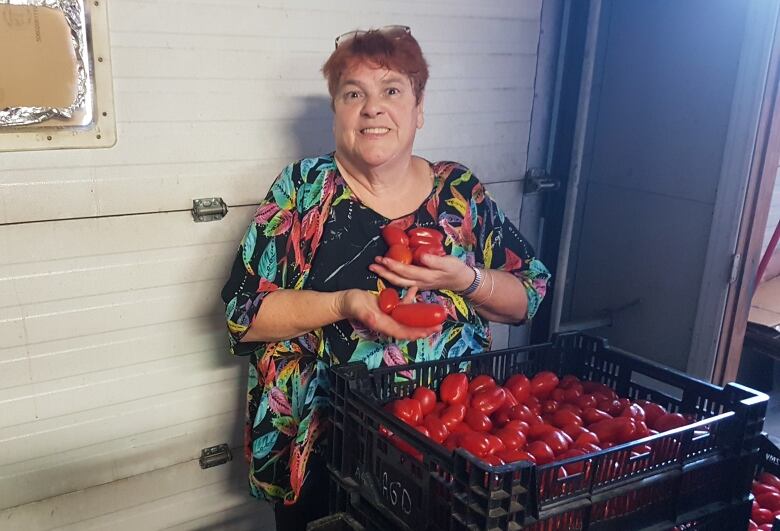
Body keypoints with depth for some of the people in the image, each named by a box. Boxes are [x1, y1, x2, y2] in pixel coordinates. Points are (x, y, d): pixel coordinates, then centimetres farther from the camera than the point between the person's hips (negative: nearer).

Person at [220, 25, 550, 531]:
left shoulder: (462, 192, -1)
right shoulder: (303, 188, -6)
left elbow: (530, 295, 3)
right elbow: (243, 312, -10)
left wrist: (466, 280, -17)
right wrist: (343, 305, -25)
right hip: (320, 448, -1)